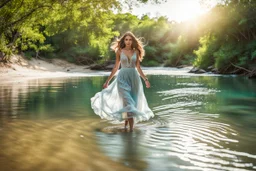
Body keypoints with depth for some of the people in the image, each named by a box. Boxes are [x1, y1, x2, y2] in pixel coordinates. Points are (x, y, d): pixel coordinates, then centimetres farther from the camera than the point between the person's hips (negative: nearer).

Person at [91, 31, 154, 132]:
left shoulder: (136, 52, 7)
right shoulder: (119, 51, 3)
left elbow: (138, 68, 10)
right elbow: (116, 67, 7)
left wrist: (145, 79, 4)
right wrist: (108, 80, 6)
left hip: (134, 78, 3)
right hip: (123, 78, -2)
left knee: (133, 102, 3)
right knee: (128, 102, -13)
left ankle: (126, 123, 13)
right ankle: (131, 127, -9)